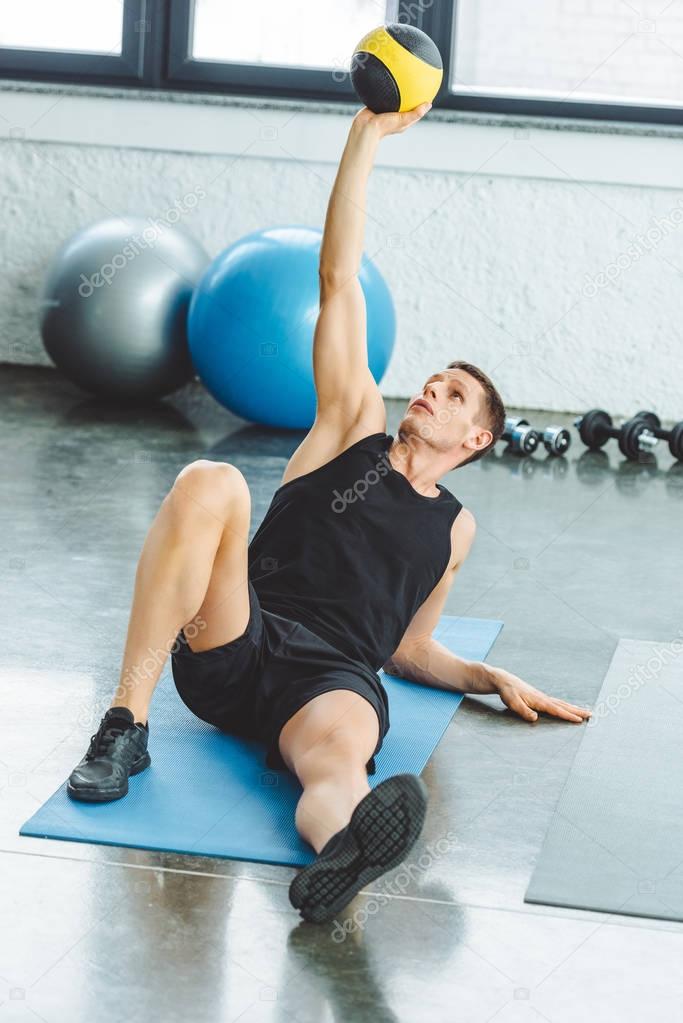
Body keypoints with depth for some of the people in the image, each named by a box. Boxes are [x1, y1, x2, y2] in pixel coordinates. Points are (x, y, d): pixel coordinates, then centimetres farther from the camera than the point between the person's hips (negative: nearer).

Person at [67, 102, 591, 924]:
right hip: (227, 653, 0)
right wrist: (367, 135, 11)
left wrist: (496, 680, 14)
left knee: (340, 755, -39)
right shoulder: (356, 429, 21)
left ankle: (344, 849, -78)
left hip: (332, 679, 0)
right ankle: (126, 724, -32)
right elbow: (338, 279, 15)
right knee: (209, 483, -29)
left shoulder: (453, 527, 28)